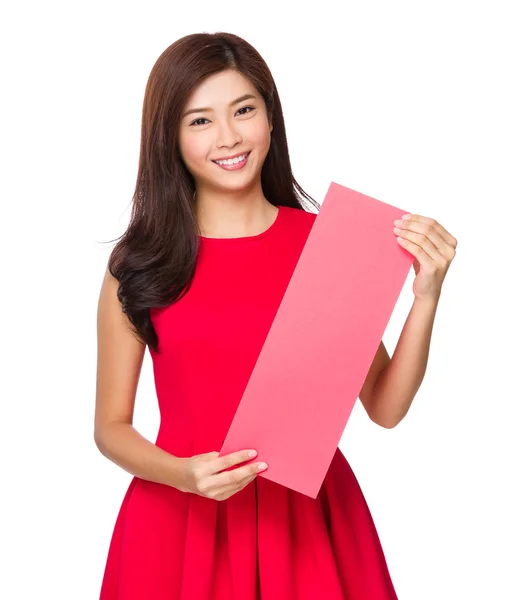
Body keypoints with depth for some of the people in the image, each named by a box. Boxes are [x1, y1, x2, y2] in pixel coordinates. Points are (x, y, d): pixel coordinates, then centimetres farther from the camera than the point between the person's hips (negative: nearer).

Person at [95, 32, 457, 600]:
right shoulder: (139, 263, -4)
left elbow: (385, 408, -3)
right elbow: (111, 425, 2)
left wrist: (425, 296, -14)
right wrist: (182, 473, -16)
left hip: (309, 517, 1)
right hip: (182, 524, 0)